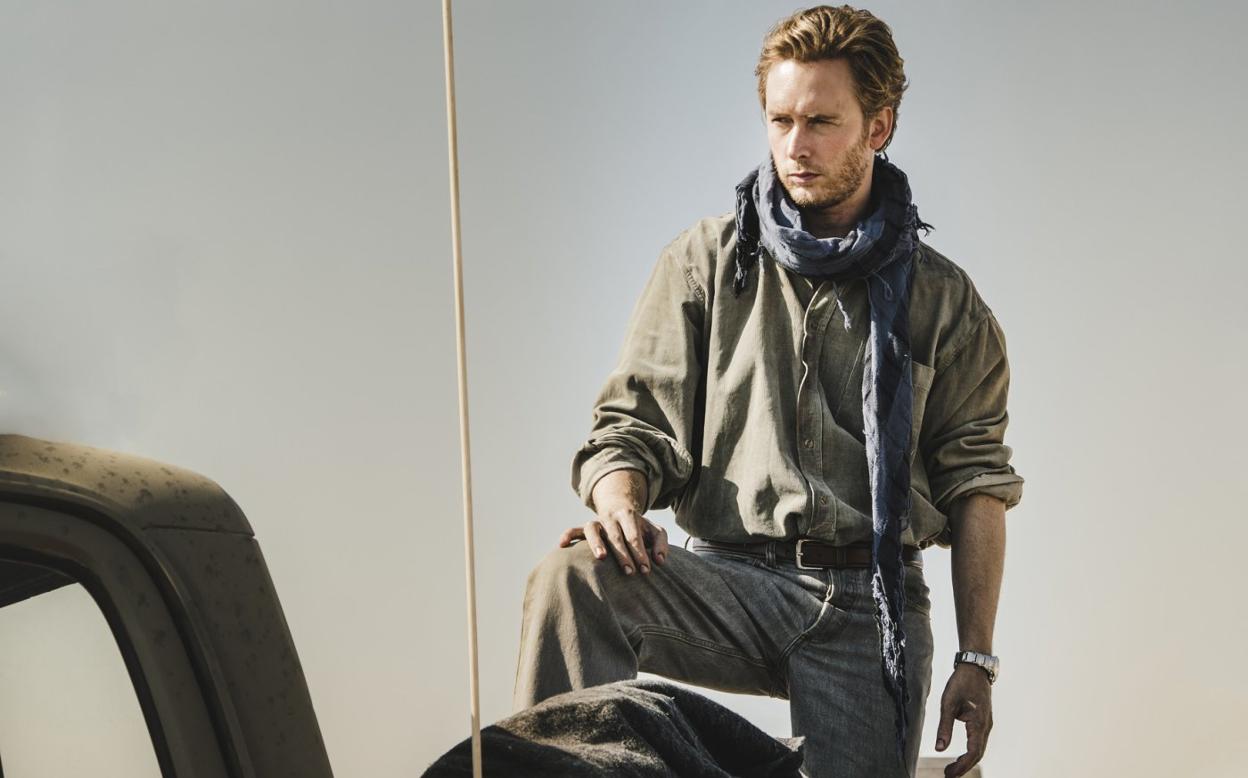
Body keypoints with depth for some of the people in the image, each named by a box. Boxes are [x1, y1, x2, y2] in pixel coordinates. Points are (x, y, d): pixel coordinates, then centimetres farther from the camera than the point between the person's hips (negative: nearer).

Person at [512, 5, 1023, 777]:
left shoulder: (943, 300, 10)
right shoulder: (706, 261, 9)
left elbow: (975, 484, 9)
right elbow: (634, 424, 7)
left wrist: (977, 661, 3)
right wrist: (619, 503, -18)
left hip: (872, 607, 1)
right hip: (735, 578, -1)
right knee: (576, 577, -29)